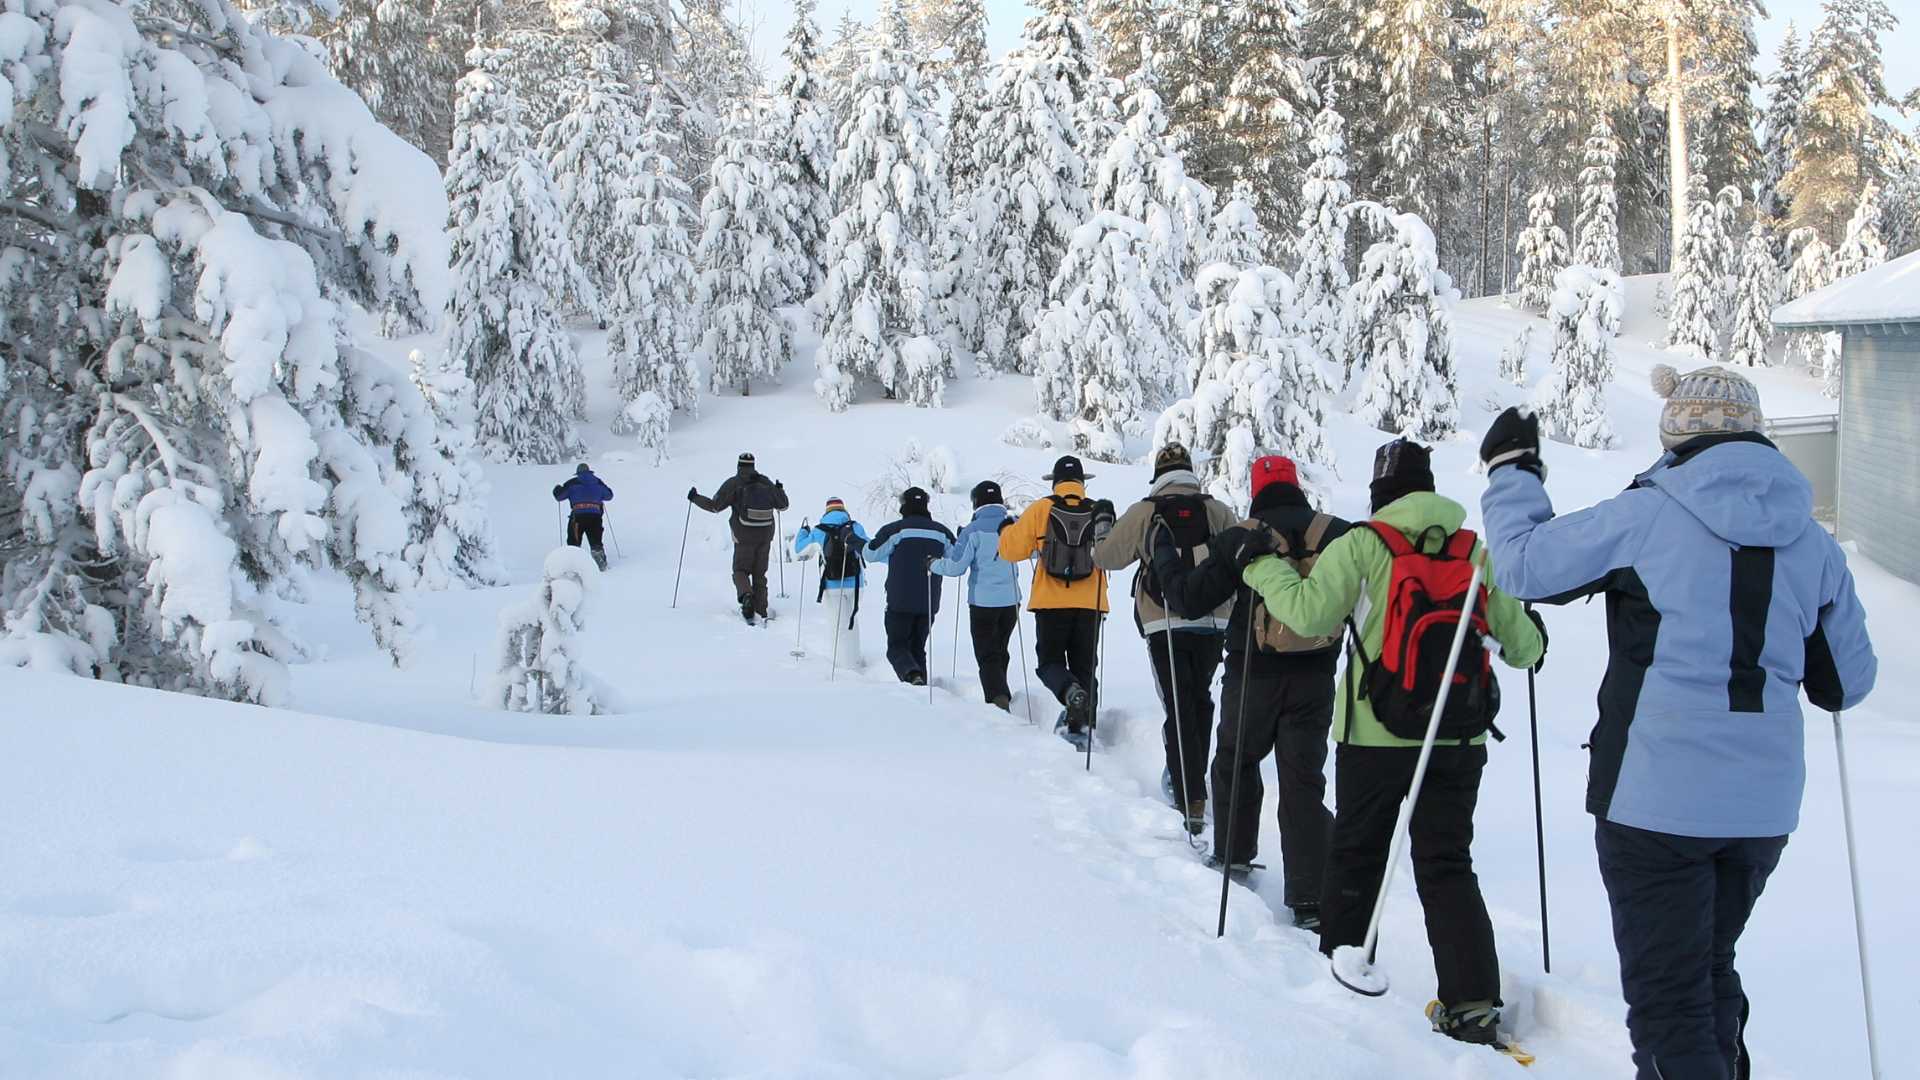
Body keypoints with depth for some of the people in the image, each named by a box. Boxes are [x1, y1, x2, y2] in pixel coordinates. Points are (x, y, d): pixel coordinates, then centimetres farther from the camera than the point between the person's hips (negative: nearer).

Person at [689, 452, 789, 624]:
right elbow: (782, 505, 12)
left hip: (744, 538, -3)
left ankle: (746, 595, -19)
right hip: (765, 537, 3)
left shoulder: (734, 483, -7)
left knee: (740, 571, 10)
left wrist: (695, 498, 6)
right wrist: (780, 490, 32)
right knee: (759, 574, 15)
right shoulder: (766, 483, 4)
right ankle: (761, 611, 13)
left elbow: (715, 506, -8)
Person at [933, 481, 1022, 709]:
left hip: (983, 601, -4)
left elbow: (955, 566, -13)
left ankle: (1000, 699, -22)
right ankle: (1001, 697, 29)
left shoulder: (973, 531, -12)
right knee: (1000, 651, 21)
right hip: (1011, 600, 4)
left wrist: (934, 564, 6)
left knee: (987, 656, -3)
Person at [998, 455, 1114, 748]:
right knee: (1084, 666, 12)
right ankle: (1083, 725, 5)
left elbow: (1012, 549, 1)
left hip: (1051, 603, -2)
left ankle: (1071, 693, -22)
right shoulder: (1098, 512, 2)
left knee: (1050, 661, 8)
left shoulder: (1041, 509, -3)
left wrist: (1008, 528, 22)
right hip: (1089, 604, 2)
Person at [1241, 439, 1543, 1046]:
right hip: (1460, 742, 3)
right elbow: (1520, 641, 6)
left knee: (1355, 855, 15)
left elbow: (1309, 613, -17)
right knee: (1447, 865, 8)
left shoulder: (1362, 546, -8)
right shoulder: (1476, 552, 3)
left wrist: (1262, 566, -2)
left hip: (1377, 738, -3)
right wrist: (1531, 649, 30)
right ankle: (1473, 1002, 0)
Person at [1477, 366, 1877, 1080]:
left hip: (1657, 798, -5)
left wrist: (1511, 470, 12)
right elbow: (1848, 683, 12)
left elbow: (1526, 566, -3)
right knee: (1712, 971, 24)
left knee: (1667, 995, 1)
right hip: (1765, 804, 5)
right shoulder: (1813, 543, 4)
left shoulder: (1646, 517, -11)